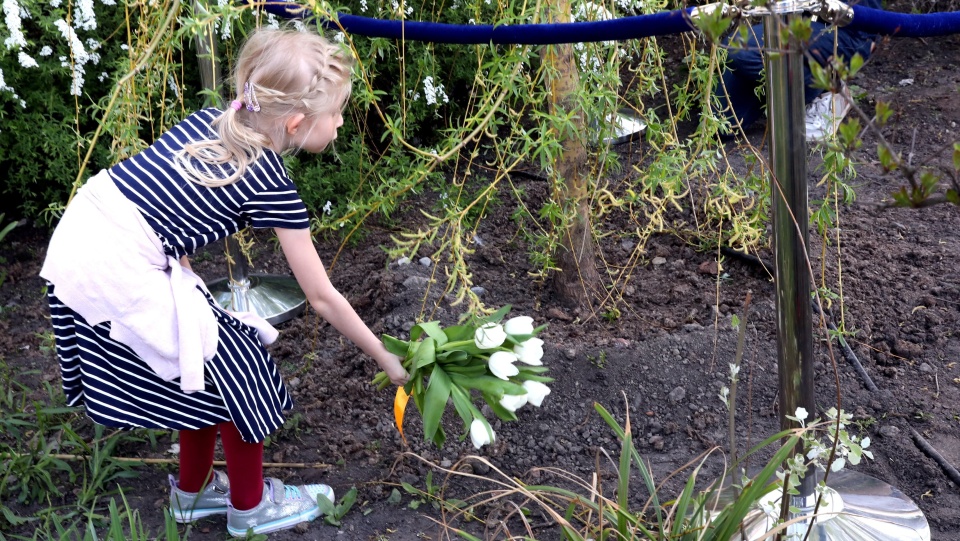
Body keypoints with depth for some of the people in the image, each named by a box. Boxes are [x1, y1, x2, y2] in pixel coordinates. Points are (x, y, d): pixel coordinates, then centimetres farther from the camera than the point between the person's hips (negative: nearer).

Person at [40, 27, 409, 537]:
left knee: (206, 372, 22)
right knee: (238, 368, 9)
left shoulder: (207, 120, 7)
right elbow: (323, 299, -3)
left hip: (76, 241, 8)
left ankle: (193, 491, 41)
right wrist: (386, 359, 8)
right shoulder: (271, 188, -11)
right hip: (122, 277, -8)